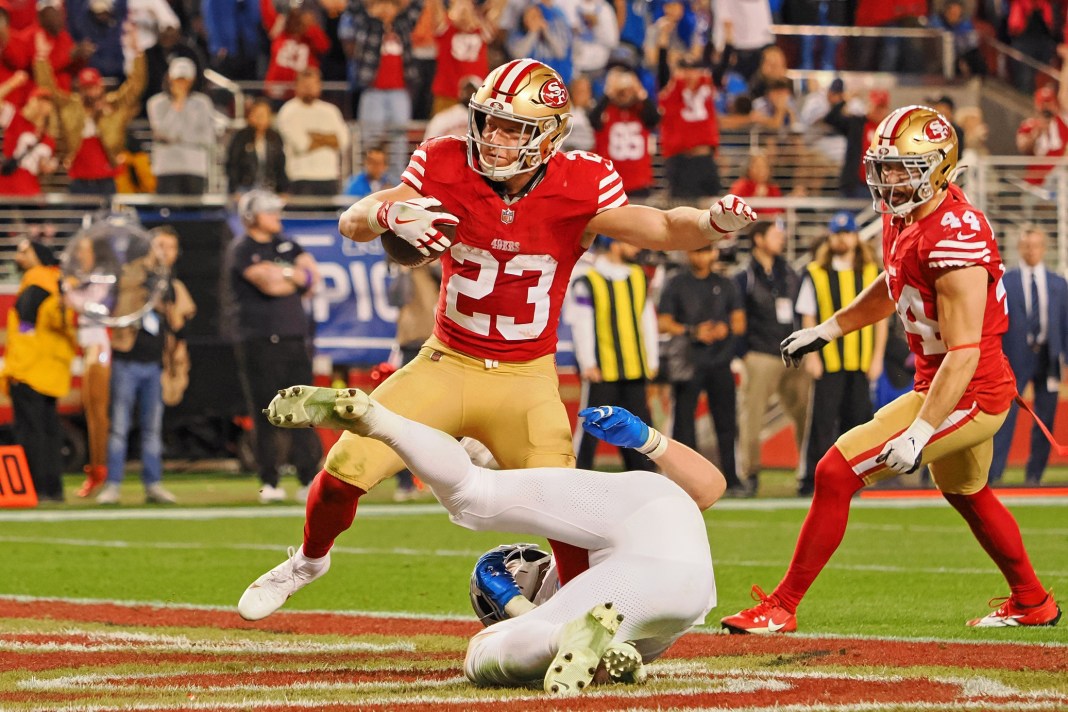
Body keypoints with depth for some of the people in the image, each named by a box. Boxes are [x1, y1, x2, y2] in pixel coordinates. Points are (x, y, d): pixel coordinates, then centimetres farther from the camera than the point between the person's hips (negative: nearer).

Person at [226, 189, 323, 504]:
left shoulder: (285, 244, 17)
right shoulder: (241, 250, -4)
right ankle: (269, 483, 1)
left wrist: (281, 273, -7)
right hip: (259, 342, -6)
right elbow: (268, 285, -16)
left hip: (295, 336, 6)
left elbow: (311, 275, 8)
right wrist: (296, 278, 0)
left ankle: (309, 480, 2)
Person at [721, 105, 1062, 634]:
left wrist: (919, 433, -33)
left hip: (968, 394, -10)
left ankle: (781, 608, -3)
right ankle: (1032, 603, 51)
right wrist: (829, 329, 25)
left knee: (836, 473, -12)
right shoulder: (901, 216, 2)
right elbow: (894, 288, 24)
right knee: (965, 493, 33)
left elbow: (963, 353, -28)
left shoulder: (953, 238, -27)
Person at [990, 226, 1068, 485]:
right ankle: (992, 474, -12)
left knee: (1045, 420, 5)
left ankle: (1034, 475, 15)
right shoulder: (1003, 282, 3)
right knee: (1005, 417, -11)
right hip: (1015, 357, -3)